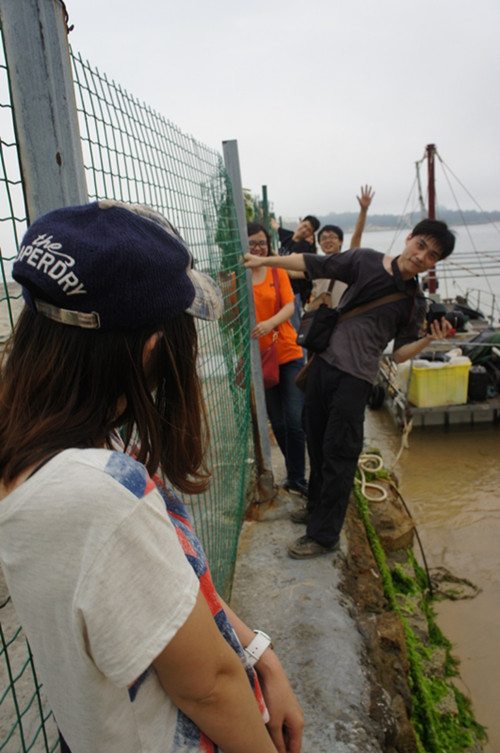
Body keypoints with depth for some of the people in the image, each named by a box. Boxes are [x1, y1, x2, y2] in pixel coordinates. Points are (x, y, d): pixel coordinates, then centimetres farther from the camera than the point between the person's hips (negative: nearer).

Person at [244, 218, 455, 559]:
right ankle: (318, 507, 38)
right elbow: (312, 265, 6)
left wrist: (429, 339, -16)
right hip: (324, 361, 4)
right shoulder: (364, 260, 3)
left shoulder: (414, 302, 0)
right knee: (317, 442, 16)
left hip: (355, 377, -3)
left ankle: (325, 535, 10)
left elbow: (400, 353, 1)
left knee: (338, 453, -3)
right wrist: (263, 261, 6)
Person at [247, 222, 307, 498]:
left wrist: (270, 323, -27)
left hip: (288, 353, 0)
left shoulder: (278, 271, 3)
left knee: (295, 421, -4)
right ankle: (295, 472, 30)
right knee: (277, 423, 11)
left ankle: (296, 477, 11)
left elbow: (290, 306, -7)